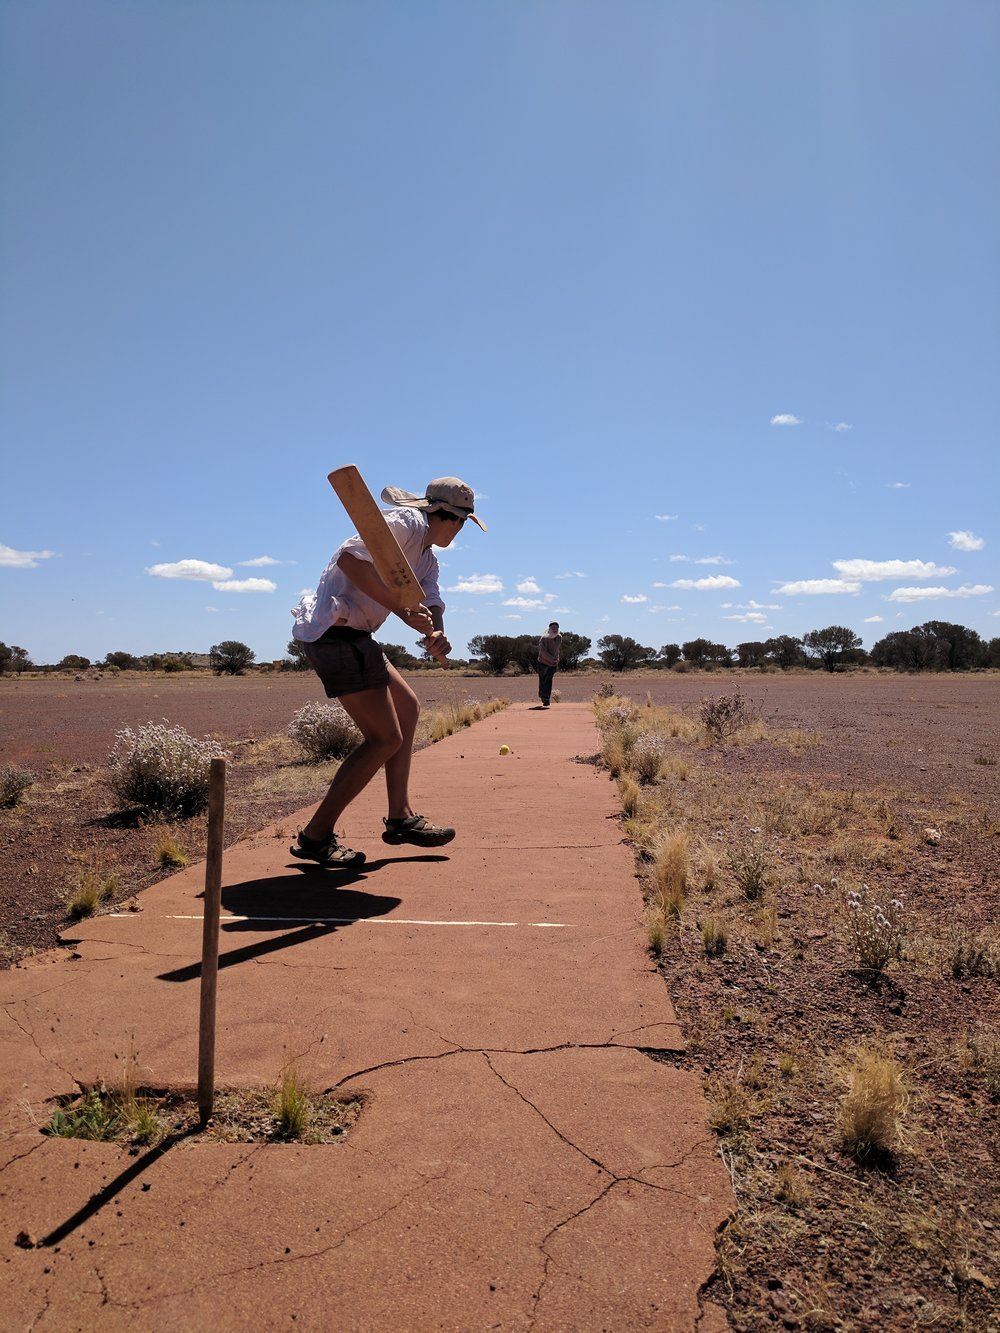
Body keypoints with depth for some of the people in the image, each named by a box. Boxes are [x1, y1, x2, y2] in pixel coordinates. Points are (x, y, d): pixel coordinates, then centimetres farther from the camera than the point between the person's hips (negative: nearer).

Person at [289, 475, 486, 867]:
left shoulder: (427, 558, 21)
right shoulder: (408, 522, -11)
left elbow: (430, 604, 8)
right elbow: (350, 558, -26)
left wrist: (436, 634, -15)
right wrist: (400, 608, -28)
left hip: (351, 637, 11)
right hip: (335, 634, -11)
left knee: (407, 708, 19)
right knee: (386, 738, -9)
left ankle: (401, 817, 25)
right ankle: (316, 836, -2)